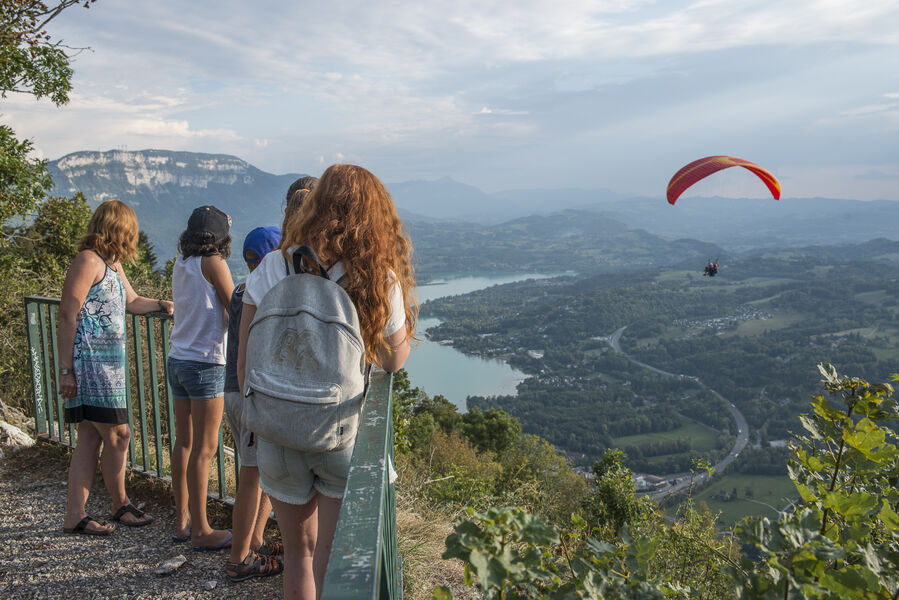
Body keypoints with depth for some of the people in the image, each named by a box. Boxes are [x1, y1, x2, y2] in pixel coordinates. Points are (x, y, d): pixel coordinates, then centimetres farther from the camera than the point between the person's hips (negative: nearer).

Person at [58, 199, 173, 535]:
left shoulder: (112, 265, 18)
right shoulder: (89, 260, -11)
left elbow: (131, 302, 34)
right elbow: (68, 315, -16)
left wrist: (163, 305, 32)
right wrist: (66, 369, -18)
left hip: (109, 364, 10)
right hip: (90, 363, -10)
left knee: (91, 439, 9)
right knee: (118, 434, -3)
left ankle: (75, 515, 14)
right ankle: (121, 505, 14)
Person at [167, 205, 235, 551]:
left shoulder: (181, 264, 10)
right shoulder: (213, 263, -10)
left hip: (178, 359, 8)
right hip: (205, 363, -8)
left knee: (184, 441, 14)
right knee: (204, 448, -1)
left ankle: (182, 522, 23)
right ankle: (200, 531, 7)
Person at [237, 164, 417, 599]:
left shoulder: (273, 269, -5)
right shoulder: (380, 280, -8)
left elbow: (245, 363, -2)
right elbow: (395, 360, 5)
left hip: (279, 435, 2)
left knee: (298, 553, 20)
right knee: (333, 563, 12)